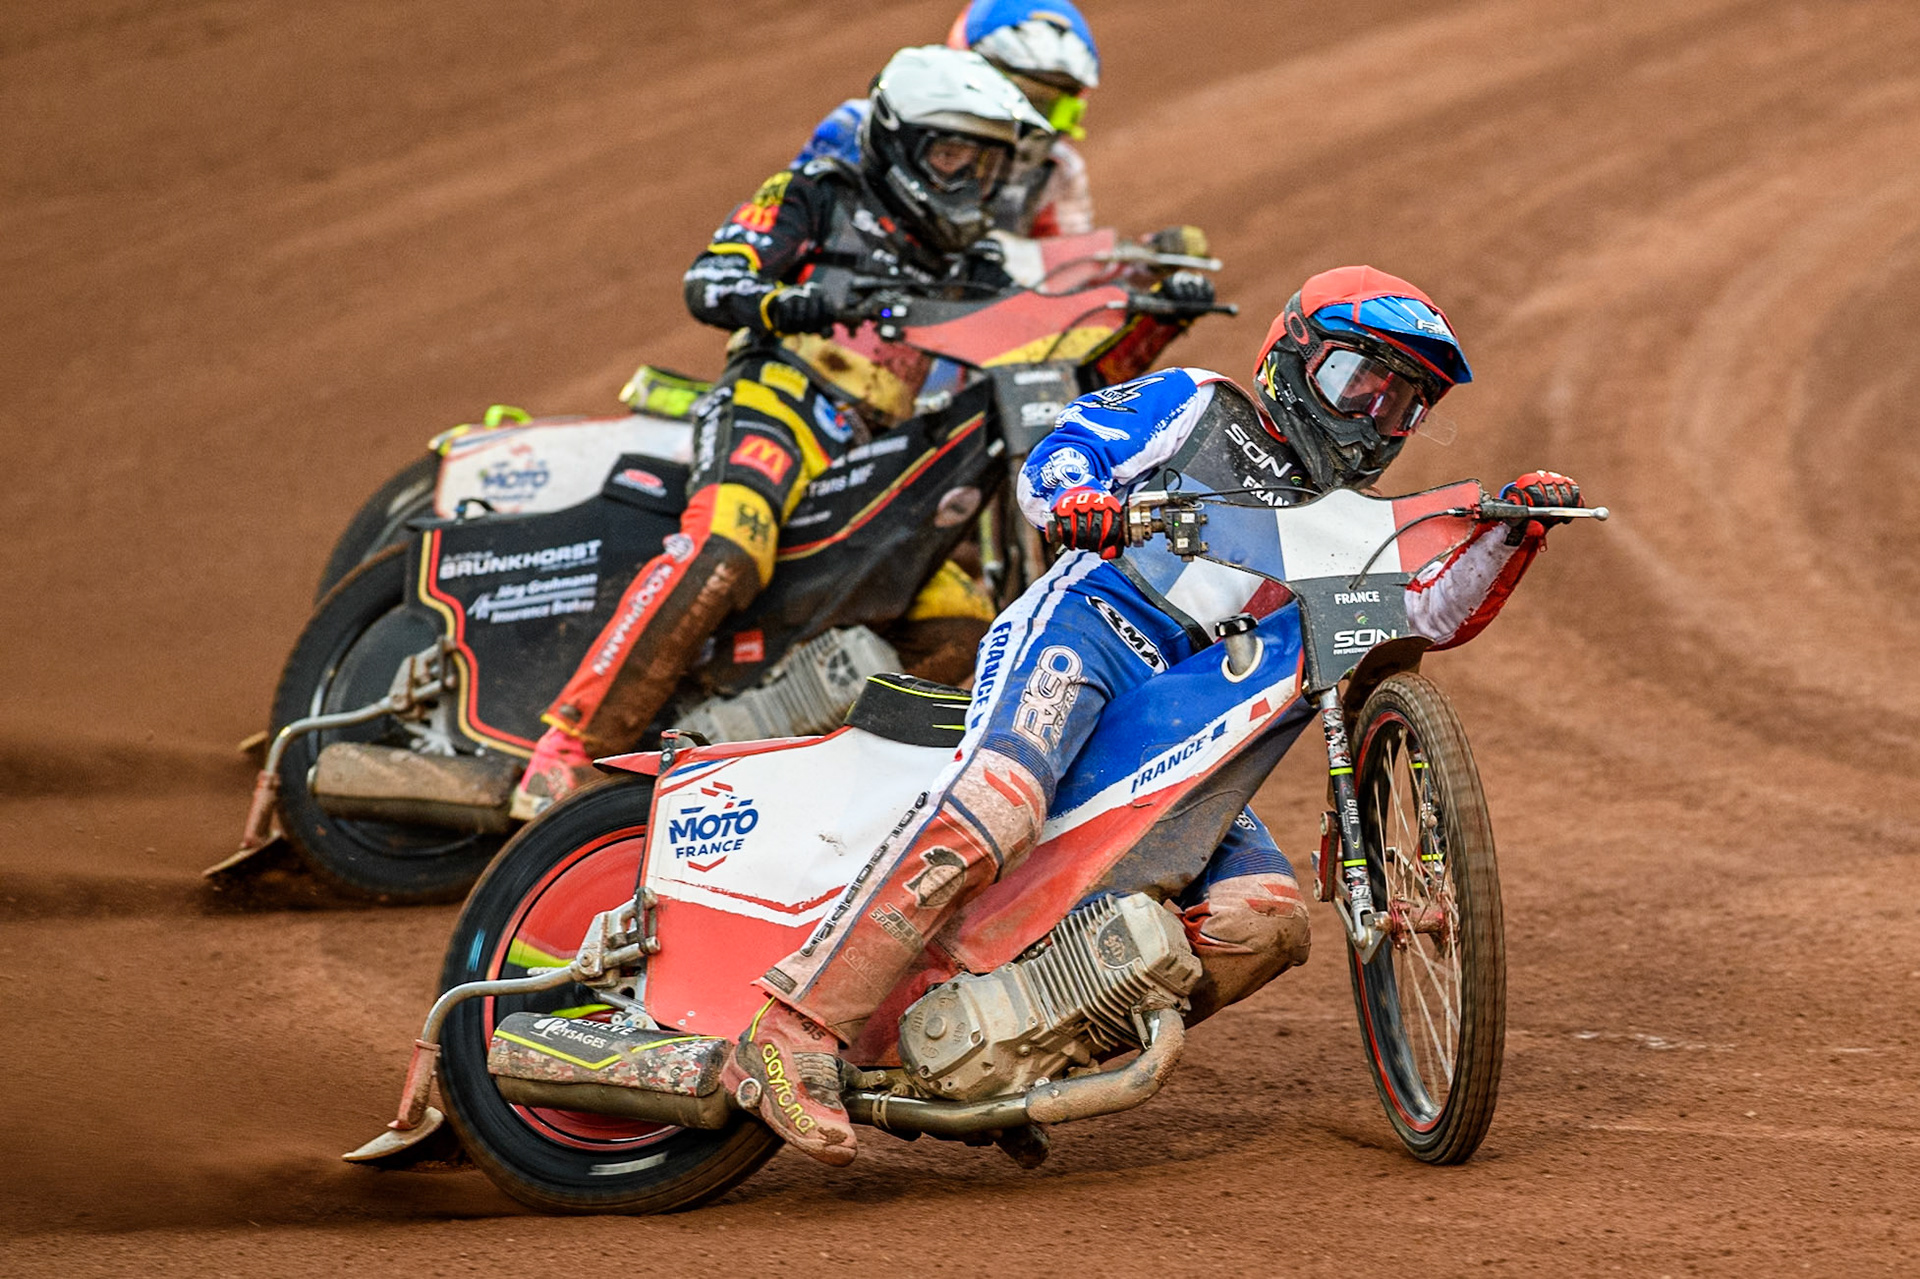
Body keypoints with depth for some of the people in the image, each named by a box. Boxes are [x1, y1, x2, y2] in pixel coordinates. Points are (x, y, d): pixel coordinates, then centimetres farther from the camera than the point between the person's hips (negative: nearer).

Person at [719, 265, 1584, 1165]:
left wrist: (1514, 533, 4)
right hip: (1082, 627, -6)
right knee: (995, 808, -35)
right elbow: (1058, 453, 7)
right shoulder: (1199, 407, 17)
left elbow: (1435, 615, 20)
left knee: (1267, 920, -16)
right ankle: (795, 1033, -41)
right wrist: (1074, 499, -17)